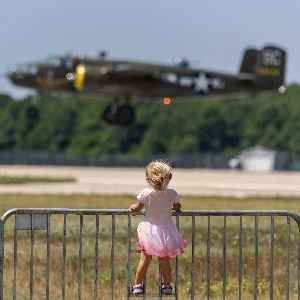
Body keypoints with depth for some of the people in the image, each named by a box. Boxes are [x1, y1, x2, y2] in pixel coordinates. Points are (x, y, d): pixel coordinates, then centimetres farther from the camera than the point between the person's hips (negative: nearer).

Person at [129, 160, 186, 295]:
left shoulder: (146, 193, -15)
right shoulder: (172, 194, -11)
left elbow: (137, 208, -1)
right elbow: (177, 207, 9)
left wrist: (132, 206, 22)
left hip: (149, 231, -1)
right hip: (165, 231, 1)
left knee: (144, 260, 8)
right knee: (164, 260, 11)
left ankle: (137, 285, 12)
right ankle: (167, 286, 20)